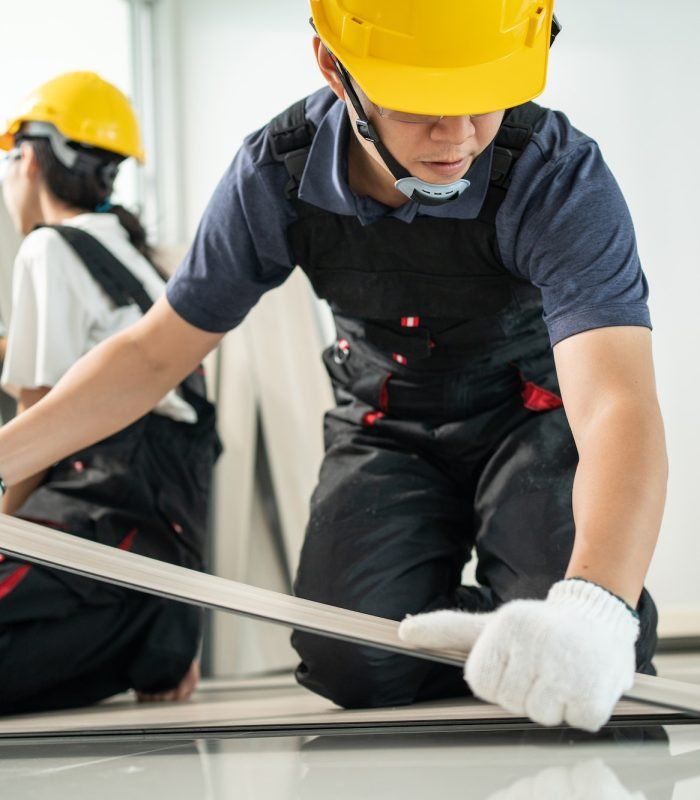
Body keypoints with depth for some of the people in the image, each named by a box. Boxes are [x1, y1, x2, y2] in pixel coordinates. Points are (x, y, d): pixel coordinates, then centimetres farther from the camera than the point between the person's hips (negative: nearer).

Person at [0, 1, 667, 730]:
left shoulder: (559, 176, -31)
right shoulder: (277, 171, -20)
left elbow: (619, 405, -46)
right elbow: (155, 353, -7)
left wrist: (593, 606, -65)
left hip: (535, 416, -2)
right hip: (385, 426, 3)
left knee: (569, 661, -26)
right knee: (352, 663, -19)